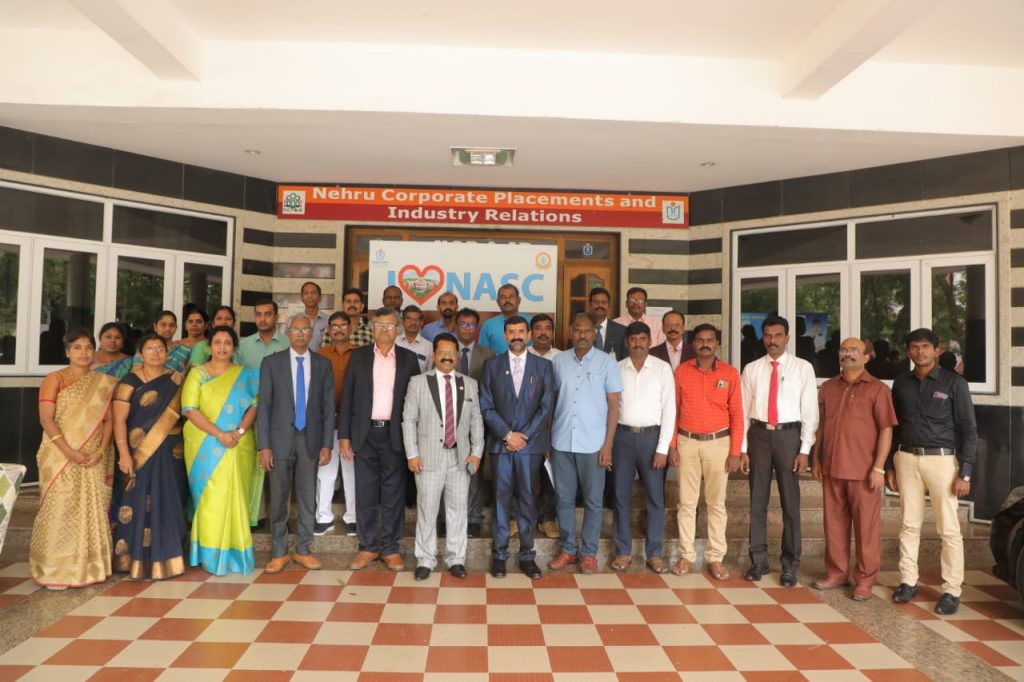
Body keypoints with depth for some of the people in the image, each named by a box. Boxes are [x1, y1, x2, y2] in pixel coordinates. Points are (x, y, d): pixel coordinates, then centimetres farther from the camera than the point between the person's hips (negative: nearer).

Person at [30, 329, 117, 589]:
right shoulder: (55, 379, 0)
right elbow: (46, 419, -9)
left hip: (94, 459, 3)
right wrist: (69, 451, -18)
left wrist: (101, 451, -8)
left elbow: (108, 419, 6)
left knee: (93, 510, 6)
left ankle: (90, 565, 17)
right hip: (61, 457, -3)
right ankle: (55, 570, 6)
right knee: (60, 510, -4)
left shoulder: (103, 382, 10)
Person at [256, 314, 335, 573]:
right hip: (281, 438, -1)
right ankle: (279, 553, 21)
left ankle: (303, 550, 22)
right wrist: (263, 446, -7)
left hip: (311, 439, 1)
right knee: (278, 499, 6)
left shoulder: (323, 364, 5)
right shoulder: (271, 362, 1)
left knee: (308, 498, 8)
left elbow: (328, 407, 5)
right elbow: (263, 406, -2)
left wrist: (327, 444, -1)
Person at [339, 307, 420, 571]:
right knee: (365, 493, 7)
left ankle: (390, 548, 17)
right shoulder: (358, 356, 5)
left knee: (393, 494, 5)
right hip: (365, 434, 1)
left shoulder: (408, 358, 5)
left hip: (395, 435, 0)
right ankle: (368, 547, 20)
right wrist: (344, 436, -2)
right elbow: (347, 397, 4)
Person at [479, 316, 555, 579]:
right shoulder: (492, 366, 6)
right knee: (501, 498, 5)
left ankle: (527, 555, 16)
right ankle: (499, 554, 15)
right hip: (500, 443, 0)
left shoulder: (543, 366, 5)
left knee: (528, 499, 6)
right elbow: (486, 406, 1)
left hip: (531, 443, 0)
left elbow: (546, 406, -1)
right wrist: (507, 434, -9)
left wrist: (525, 436, -9)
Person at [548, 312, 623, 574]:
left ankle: (589, 553, 21)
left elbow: (613, 406, -1)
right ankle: (567, 549, 24)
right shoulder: (558, 361, 4)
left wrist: (608, 444, -6)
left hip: (592, 444, -2)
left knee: (593, 501, 7)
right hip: (561, 442, 2)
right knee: (564, 499, 10)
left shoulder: (607, 362, -2)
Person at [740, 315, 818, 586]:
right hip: (759, 434, 2)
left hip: (789, 434, -2)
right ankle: (758, 560, 22)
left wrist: (805, 449, -7)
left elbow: (810, 411, -2)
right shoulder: (752, 369, 5)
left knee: (790, 502, 6)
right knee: (757, 501, 9)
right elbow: (744, 411, 5)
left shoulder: (803, 368, 0)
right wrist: (742, 448, 1)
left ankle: (790, 564, 20)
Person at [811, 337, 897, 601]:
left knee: (866, 526, 4)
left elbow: (886, 430, -7)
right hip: (831, 468, 4)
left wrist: (879, 467, -12)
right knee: (834, 522, 11)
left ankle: (865, 579, 17)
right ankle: (837, 572, 24)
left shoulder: (877, 389, -3)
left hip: (864, 470, -4)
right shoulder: (828, 387, 11)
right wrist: (815, 459, 10)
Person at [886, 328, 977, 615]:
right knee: (909, 524, 8)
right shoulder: (901, 383, 8)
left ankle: (952, 590, 10)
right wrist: (889, 466, 9)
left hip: (942, 459, -3)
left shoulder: (954, 383, -1)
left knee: (949, 529, 1)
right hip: (907, 459, 3)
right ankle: (908, 581, 17)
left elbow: (968, 430, -2)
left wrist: (965, 473, -8)